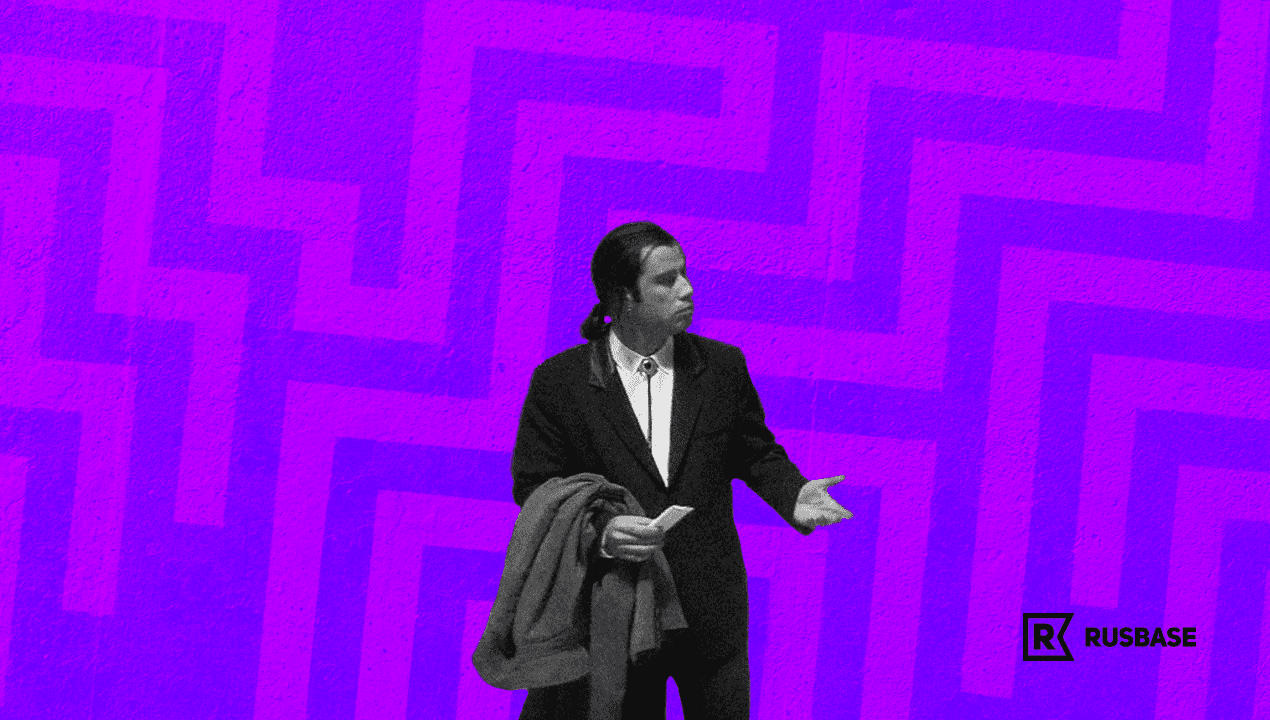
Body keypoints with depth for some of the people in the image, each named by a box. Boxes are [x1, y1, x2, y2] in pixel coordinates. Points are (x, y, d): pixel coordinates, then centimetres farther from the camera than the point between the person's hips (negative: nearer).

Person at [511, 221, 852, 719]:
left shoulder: (722, 366, 3)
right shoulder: (559, 381, -6)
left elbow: (756, 454, 13)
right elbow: (534, 486, -5)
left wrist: (793, 495, -8)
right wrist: (600, 531, -21)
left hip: (713, 613, 2)